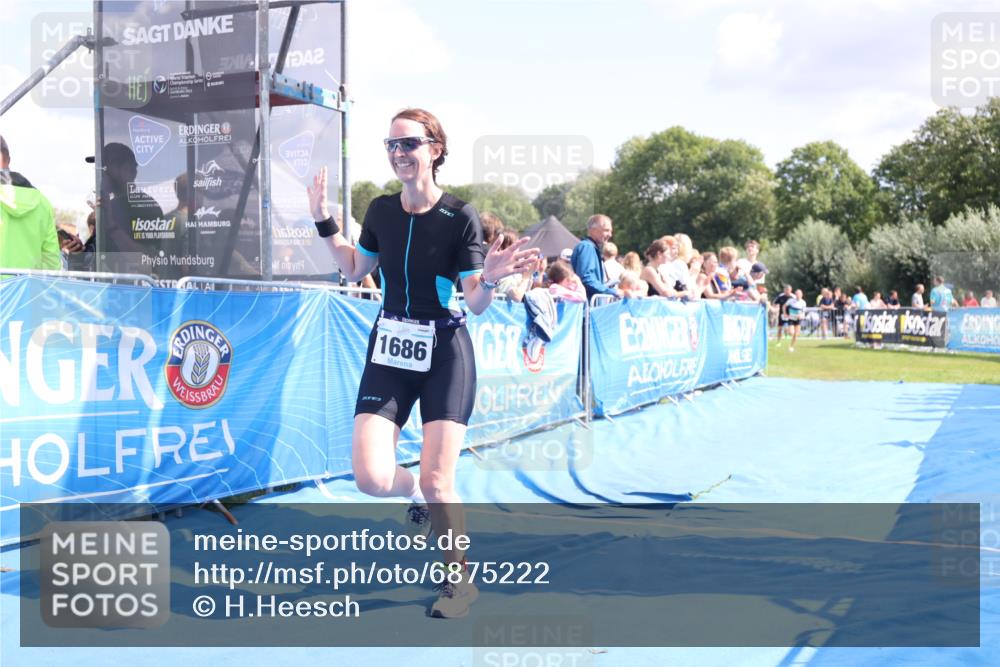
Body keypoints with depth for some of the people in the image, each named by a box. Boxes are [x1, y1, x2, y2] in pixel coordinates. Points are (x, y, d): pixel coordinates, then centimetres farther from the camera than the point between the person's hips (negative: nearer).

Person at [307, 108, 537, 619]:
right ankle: (417, 492, 28)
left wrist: (491, 277, -30)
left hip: (444, 353, -4)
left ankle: (459, 580, 19)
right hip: (389, 349, 4)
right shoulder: (381, 210, 2)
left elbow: (476, 304, -9)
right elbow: (354, 269, 18)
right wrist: (324, 221, 9)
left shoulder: (460, 217, -11)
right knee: (371, 478, -9)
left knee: (436, 483, -7)